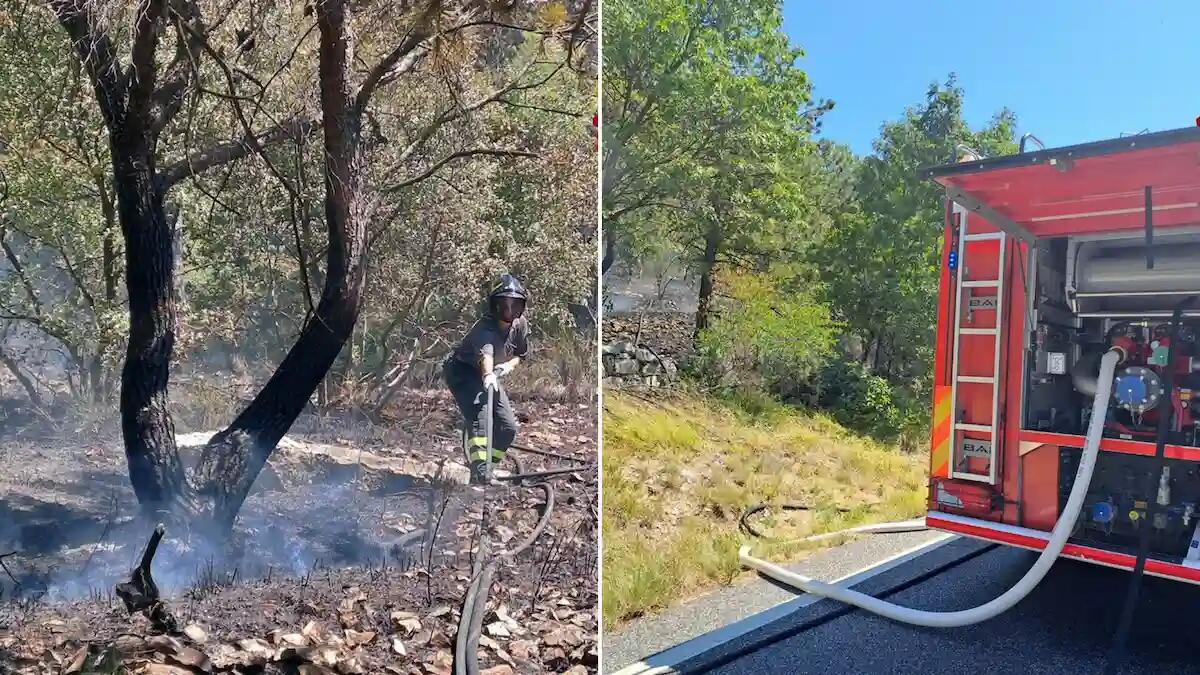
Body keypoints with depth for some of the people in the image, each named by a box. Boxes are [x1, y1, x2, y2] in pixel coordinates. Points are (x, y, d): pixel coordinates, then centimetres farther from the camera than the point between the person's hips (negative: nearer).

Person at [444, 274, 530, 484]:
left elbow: (520, 354, 6)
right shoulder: (486, 325, -30)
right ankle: (479, 469, -36)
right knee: (480, 413, -31)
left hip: (488, 375, 7)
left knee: (508, 427, -1)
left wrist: (509, 365, -16)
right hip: (462, 372, -7)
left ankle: (491, 466, 17)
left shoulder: (521, 324, -10)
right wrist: (488, 375, -70)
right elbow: (486, 351, -50)